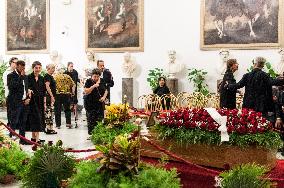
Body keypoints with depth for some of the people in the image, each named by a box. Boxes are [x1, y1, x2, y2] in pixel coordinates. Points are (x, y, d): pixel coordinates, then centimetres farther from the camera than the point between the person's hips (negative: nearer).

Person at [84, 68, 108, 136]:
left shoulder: (102, 81, 9)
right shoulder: (88, 81, -4)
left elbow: (106, 90, 16)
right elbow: (86, 92, -11)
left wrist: (104, 97, -3)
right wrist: (94, 86, -22)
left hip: (100, 104, 4)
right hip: (90, 104, -3)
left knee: (100, 119, -2)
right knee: (91, 120, -6)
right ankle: (91, 133, 2)